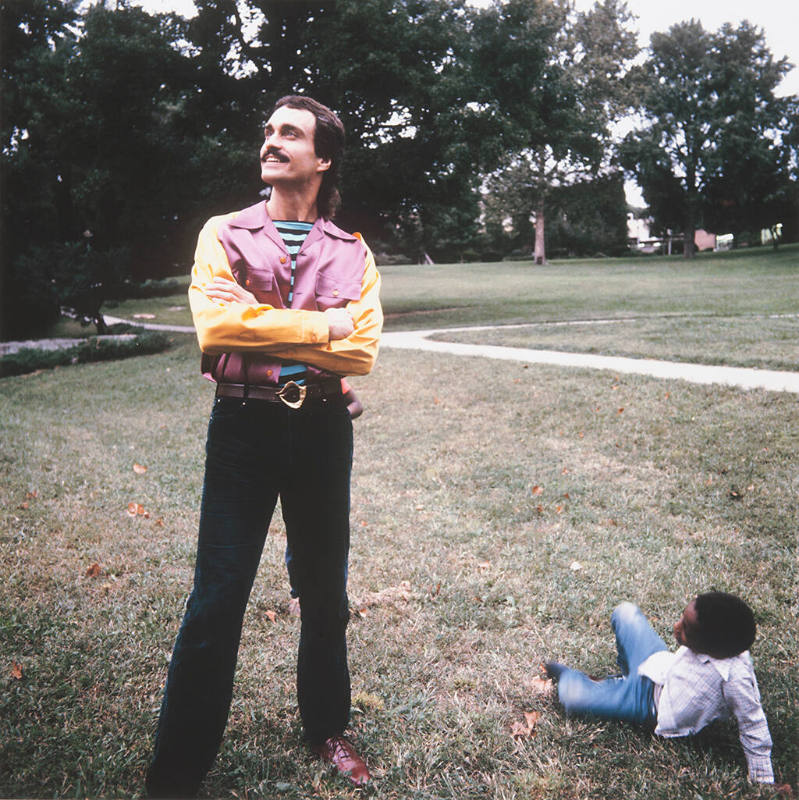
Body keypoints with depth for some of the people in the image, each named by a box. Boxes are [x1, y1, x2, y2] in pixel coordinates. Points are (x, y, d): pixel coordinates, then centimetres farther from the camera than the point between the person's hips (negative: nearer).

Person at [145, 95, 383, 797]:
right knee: (216, 601, 0)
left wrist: (263, 332, -14)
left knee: (325, 593, 14)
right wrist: (318, 328, -13)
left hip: (322, 430, 2)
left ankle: (327, 729, 37)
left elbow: (362, 351, -9)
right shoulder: (224, 235, 4)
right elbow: (216, 321, -15)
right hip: (243, 429, -2)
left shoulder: (353, 255, 7)